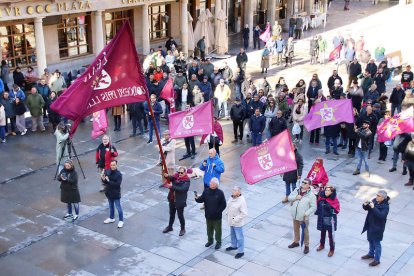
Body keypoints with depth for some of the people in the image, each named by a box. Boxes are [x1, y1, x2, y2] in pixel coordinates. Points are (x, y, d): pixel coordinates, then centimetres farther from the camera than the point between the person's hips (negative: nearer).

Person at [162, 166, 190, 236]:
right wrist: (167, 176, -35)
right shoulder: (176, 176, 0)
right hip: (172, 199, 6)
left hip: (180, 201, -6)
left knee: (180, 216, 8)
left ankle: (183, 229, 28)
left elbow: (182, 189, -32)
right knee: (171, 214, 22)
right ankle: (170, 227, 41)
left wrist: (172, 186, -38)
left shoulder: (186, 180, -19)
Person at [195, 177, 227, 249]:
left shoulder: (220, 193, -14)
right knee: (209, 229, 20)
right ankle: (210, 240, 39)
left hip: (217, 216, -4)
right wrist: (197, 198, -21)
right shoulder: (206, 191, -4)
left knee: (217, 229, 11)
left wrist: (218, 211, -16)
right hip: (208, 215, 4)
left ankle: (218, 242, 27)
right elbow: (202, 199, -1)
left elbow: (223, 205, -10)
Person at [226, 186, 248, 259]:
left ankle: (241, 251, 18)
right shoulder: (232, 197, -3)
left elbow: (244, 214, -27)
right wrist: (228, 214, 9)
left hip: (237, 223, -9)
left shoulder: (241, 201, -28)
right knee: (232, 234, 27)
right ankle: (234, 246, 48)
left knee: (239, 237, 5)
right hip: (231, 221, 9)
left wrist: (236, 219, -24)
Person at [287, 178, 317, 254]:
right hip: (295, 216, 5)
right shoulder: (296, 190, -1)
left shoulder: (311, 195, -17)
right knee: (296, 229, 24)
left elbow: (313, 207, -14)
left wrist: (307, 213, -26)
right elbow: (289, 197, 1)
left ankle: (306, 246, 25)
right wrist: (296, 197, -18)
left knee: (305, 231, 9)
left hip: (304, 217, -5)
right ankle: (296, 242, 44)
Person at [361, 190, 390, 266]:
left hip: (378, 227, -7)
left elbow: (381, 216, -36)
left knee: (376, 243, 5)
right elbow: (366, 208, 5)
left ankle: (377, 260, 19)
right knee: (371, 240, 24)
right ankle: (371, 254, 45)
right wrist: (365, 205, -18)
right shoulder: (374, 200, -3)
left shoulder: (385, 206, -23)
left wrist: (373, 207, -40)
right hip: (370, 225, 7)